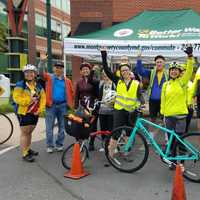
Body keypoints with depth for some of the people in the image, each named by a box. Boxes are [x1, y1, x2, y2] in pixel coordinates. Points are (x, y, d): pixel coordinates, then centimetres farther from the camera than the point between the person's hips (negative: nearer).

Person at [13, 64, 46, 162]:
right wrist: (28, 100, -24)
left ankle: (28, 149, 33)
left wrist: (40, 110, -4)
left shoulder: (39, 86, 10)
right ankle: (24, 154, 3)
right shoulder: (20, 85, -9)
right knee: (24, 132, -3)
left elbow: (43, 98, 8)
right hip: (23, 112, -6)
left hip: (34, 113, 6)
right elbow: (16, 98, -17)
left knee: (29, 132, 17)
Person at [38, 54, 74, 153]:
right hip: (51, 105, -2)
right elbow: (41, 72, -13)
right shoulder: (49, 77, 4)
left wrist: (70, 105, 5)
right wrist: (42, 61, -27)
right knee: (49, 127, 1)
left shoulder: (67, 81, 8)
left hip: (63, 106, 2)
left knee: (62, 126, 9)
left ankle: (59, 144, 22)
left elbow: (71, 93, 12)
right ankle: (50, 146, 11)